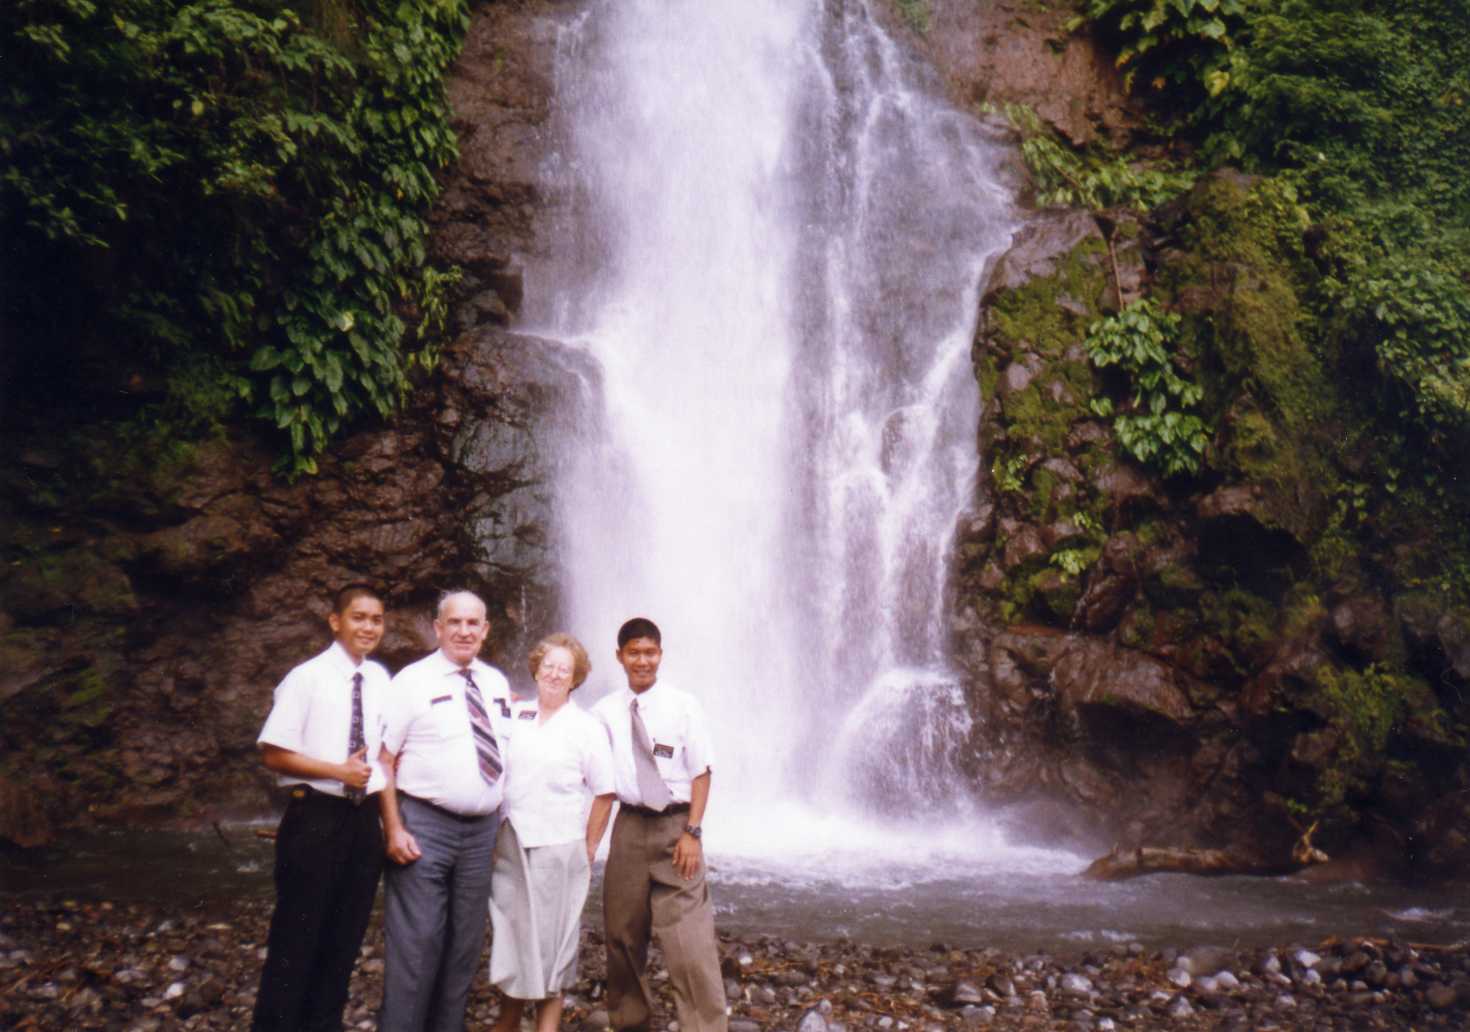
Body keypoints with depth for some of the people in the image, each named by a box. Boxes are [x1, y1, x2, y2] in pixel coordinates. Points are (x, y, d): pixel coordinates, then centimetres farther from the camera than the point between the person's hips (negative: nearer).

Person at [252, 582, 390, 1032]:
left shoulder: (380, 679, 7)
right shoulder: (307, 678, -9)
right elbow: (274, 754, -11)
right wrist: (338, 772, -18)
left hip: (364, 816, 6)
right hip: (316, 817, -6)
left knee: (347, 931, 15)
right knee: (299, 932, 2)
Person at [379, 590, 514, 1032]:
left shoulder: (498, 683, 11)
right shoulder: (413, 680, -4)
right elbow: (383, 759, -7)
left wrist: (505, 822, 12)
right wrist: (394, 829, -15)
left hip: (482, 829, 5)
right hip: (424, 826, -5)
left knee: (466, 943, 12)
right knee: (416, 942, -6)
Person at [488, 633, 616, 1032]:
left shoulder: (587, 727, -3)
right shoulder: (514, 717, 7)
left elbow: (605, 793, -3)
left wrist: (587, 849, -4)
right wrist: (494, 834, 5)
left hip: (558, 848, -3)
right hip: (511, 845, 3)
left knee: (550, 938, 6)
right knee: (510, 931, 11)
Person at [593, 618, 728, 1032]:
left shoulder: (684, 706, -3)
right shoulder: (605, 712, 3)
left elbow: (701, 772, -4)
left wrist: (692, 832, -10)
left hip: (675, 826, -3)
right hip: (630, 826, 3)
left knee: (689, 937, -7)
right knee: (623, 932, 14)